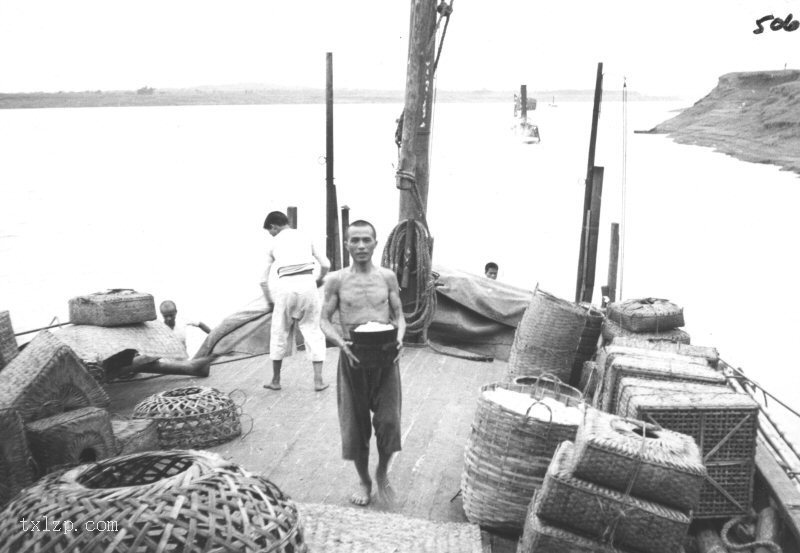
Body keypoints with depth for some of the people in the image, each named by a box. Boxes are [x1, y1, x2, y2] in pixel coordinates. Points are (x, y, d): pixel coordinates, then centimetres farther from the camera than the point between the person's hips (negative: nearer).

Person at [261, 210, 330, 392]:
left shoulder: (273, 244, 11)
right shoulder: (305, 237, 15)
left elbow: (264, 280, 10)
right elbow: (326, 265, 12)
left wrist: (269, 301, 24)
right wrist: (319, 280, 31)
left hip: (286, 286, -1)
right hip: (307, 283, 1)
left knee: (279, 333, 15)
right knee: (312, 331, 11)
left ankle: (276, 380, 25)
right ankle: (318, 380, 9)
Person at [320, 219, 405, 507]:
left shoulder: (387, 277, 2)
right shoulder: (336, 280, -1)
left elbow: (399, 315, 8)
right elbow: (325, 320, 1)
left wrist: (399, 337, -12)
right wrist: (340, 342, -18)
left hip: (385, 357, 1)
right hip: (352, 358, 0)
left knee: (388, 421, -2)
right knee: (355, 424, 8)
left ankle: (382, 473, 26)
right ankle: (364, 481, 29)